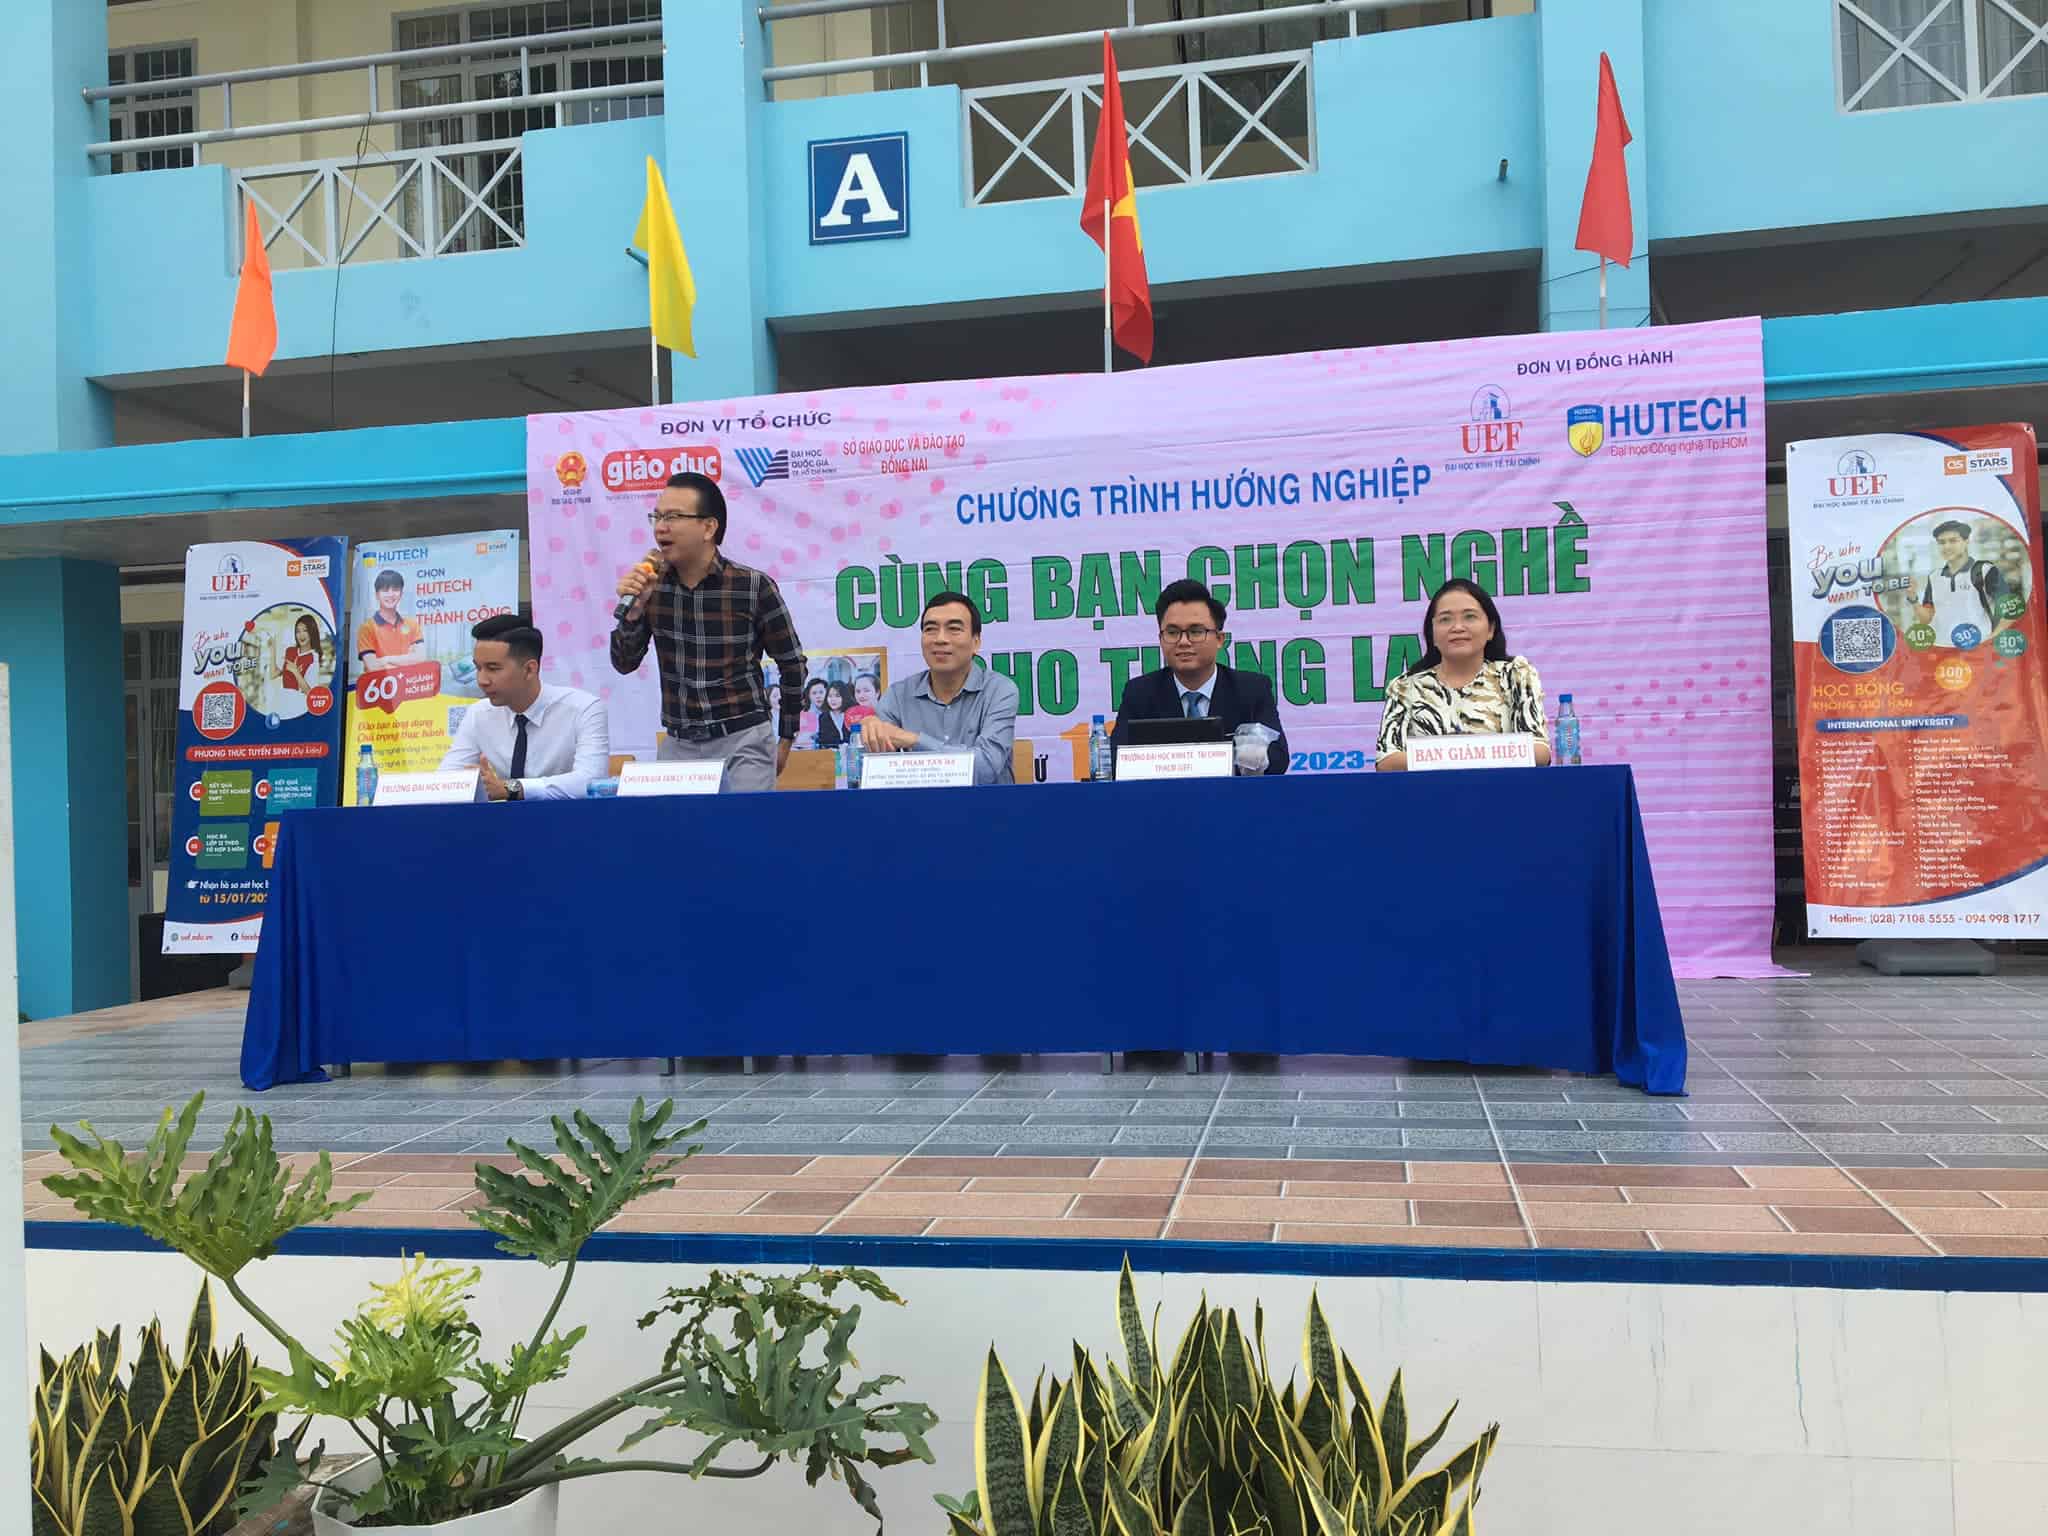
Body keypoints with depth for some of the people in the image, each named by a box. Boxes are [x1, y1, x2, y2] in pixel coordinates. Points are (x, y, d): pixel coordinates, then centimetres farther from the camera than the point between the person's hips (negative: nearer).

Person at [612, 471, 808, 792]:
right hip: (678, 745, 4)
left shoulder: (753, 586, -12)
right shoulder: (651, 585, -2)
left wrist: (785, 740, 3)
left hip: (744, 742, -4)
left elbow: (792, 665, -2)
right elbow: (625, 664, 2)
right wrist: (633, 609, -15)